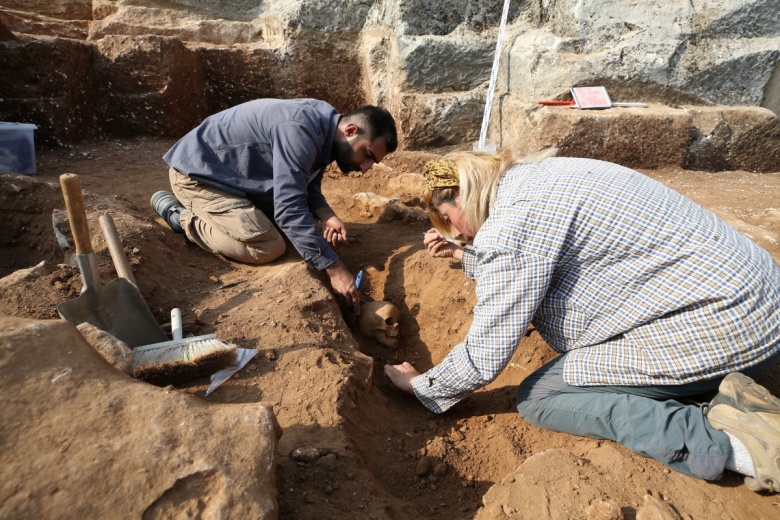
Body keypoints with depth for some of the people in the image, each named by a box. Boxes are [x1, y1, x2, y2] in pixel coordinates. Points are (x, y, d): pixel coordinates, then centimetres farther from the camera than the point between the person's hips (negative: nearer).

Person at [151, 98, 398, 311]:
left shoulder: (324, 129, -1)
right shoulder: (300, 130, -31)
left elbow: (307, 187, 6)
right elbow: (290, 208, -37)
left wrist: (327, 216, -16)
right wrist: (334, 268, -35)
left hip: (234, 172, 10)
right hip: (196, 172, -9)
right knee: (268, 248, -23)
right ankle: (180, 215, -2)